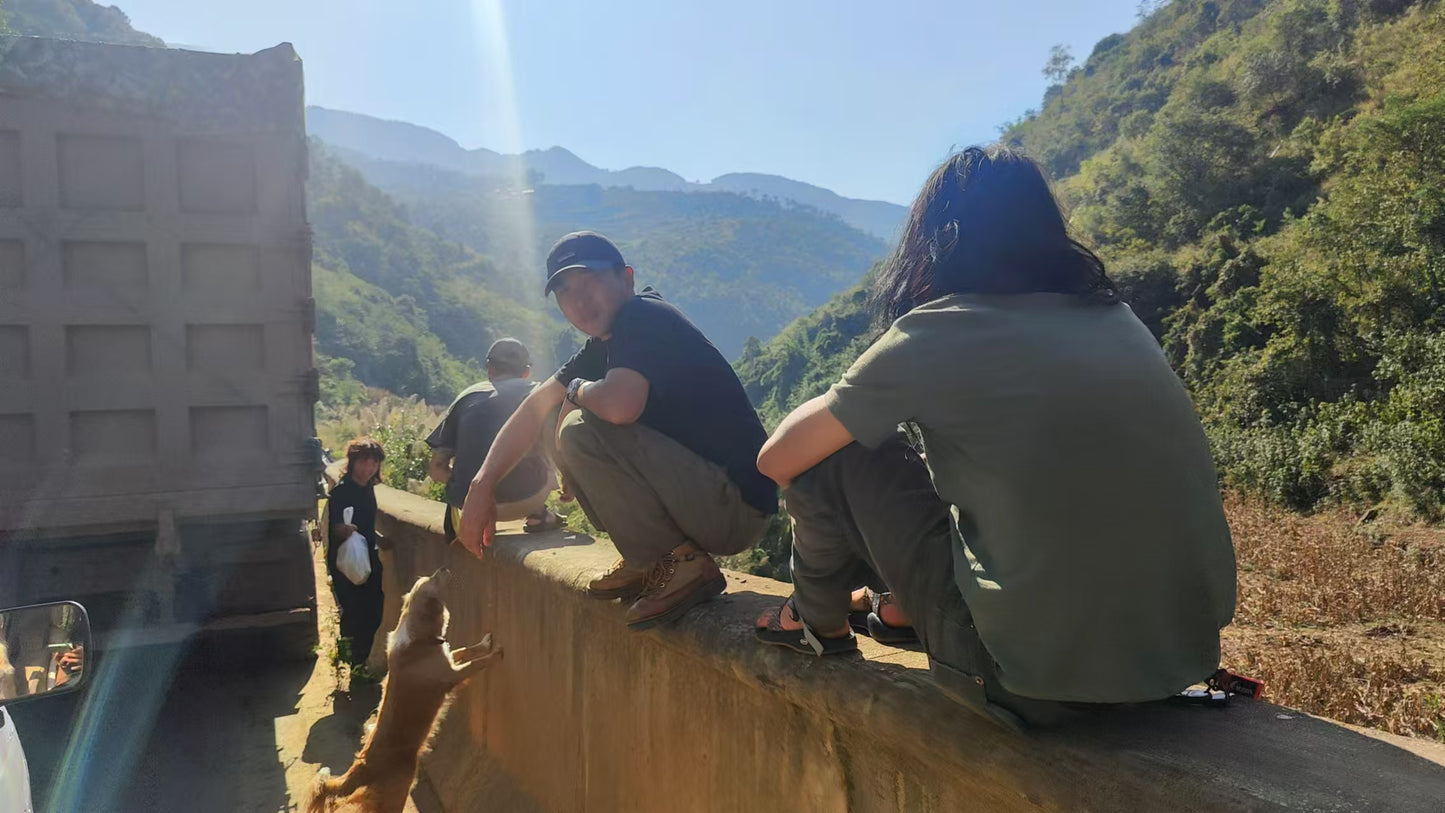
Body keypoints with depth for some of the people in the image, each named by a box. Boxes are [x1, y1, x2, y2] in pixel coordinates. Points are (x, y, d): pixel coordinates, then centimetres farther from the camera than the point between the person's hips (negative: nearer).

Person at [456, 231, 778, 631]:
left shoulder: (644, 318, -16)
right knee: (563, 428, 12)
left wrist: (578, 391, -11)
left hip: (738, 505, -10)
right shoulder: (602, 344, 12)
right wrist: (482, 485, 6)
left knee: (581, 431, -23)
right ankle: (647, 559, 12)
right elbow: (536, 407, 14)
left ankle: (683, 565, -11)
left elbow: (620, 406, -34)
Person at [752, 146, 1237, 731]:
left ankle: (820, 623, 29)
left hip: (1038, 689, -7)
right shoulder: (1117, 316, 9)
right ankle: (902, 607, 45)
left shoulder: (936, 333, -9)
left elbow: (777, 458, -1)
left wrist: (837, 407, 21)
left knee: (834, 455, 5)